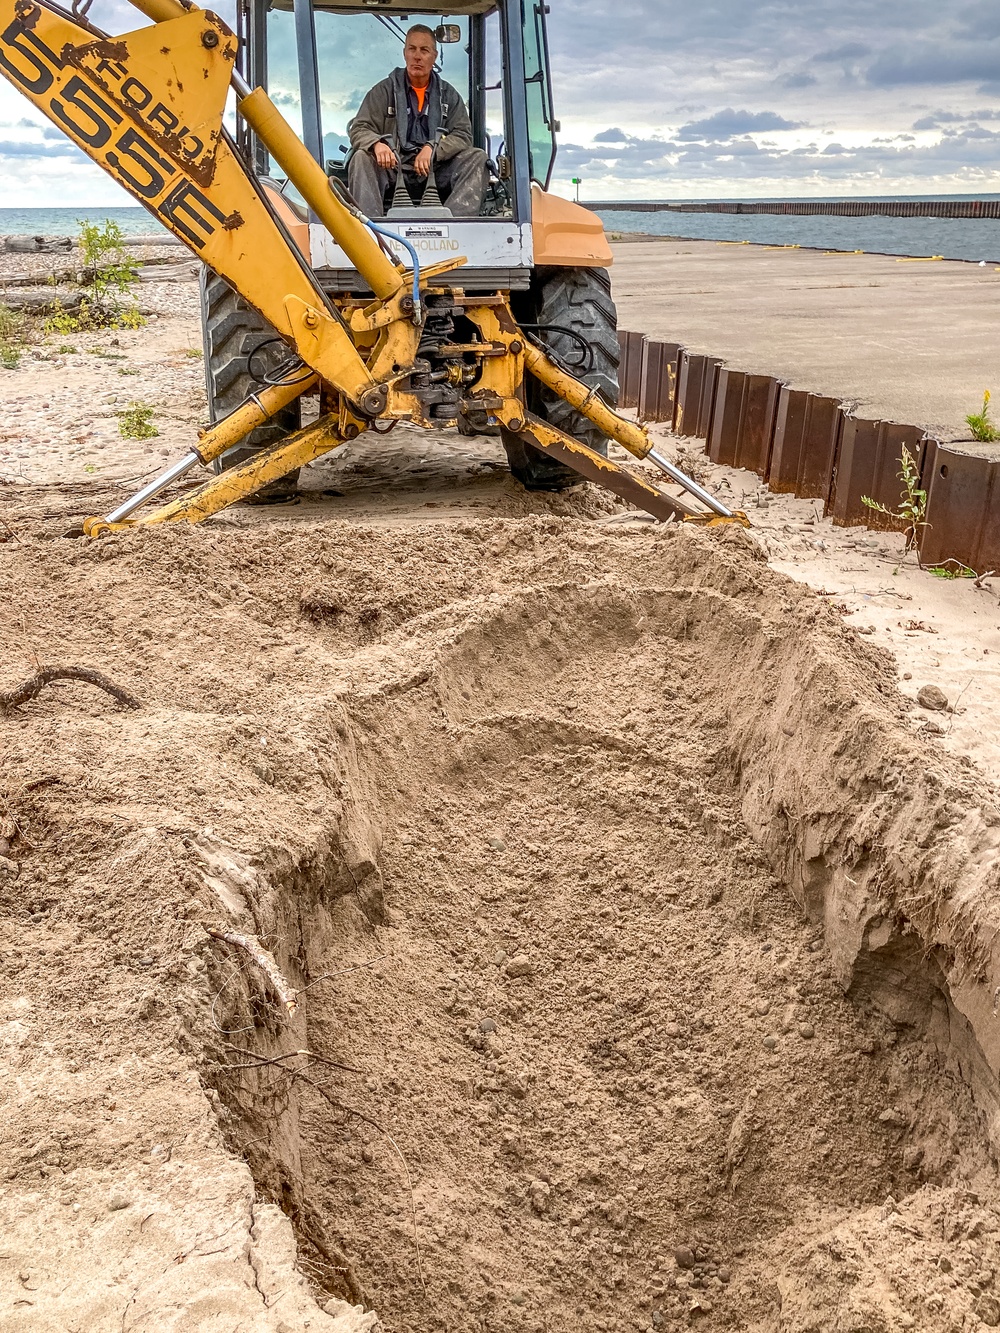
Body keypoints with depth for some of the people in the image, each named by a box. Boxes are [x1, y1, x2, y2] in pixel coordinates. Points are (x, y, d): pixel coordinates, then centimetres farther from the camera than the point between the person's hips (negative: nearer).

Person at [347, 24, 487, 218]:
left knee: (477, 157, -20)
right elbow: (359, 130, 3)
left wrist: (432, 148, -16)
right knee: (362, 158, -29)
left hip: (436, 170, 2)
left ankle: (456, 220, -42)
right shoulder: (384, 91, 11)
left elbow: (463, 135, 5)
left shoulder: (448, 95, 16)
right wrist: (377, 143, -23)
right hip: (393, 168, -1)